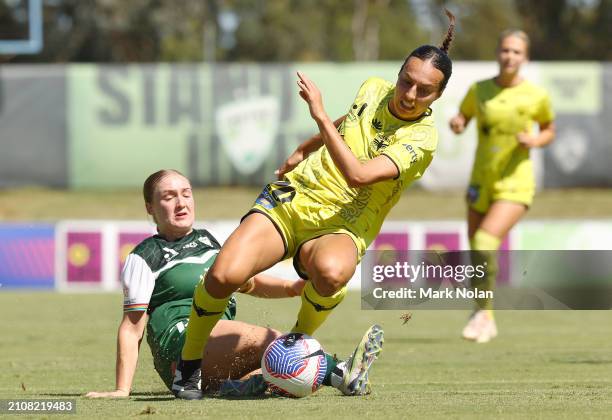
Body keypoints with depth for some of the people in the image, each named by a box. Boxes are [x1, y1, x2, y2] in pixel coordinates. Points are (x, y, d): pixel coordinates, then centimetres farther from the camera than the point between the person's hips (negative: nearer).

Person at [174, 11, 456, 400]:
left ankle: (298, 342, -9)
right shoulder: (373, 90, 4)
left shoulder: (423, 138, -13)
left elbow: (358, 175, -27)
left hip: (341, 226, -4)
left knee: (331, 271, -42)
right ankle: (188, 365, -1)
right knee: (225, 274, -25)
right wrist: (304, 149, 38)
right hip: (292, 198, 4)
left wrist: (319, 114, -25)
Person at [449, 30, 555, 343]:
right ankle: (487, 322, 26)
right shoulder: (479, 90, 1)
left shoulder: (536, 96, -5)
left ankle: (484, 313, -9)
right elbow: (462, 117, 15)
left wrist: (534, 140, -11)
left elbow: (549, 131, 11)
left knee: (485, 241, -24)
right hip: (481, 183, 4)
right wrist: (456, 123, -9)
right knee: (476, 250, 7)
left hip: (515, 184, -4)